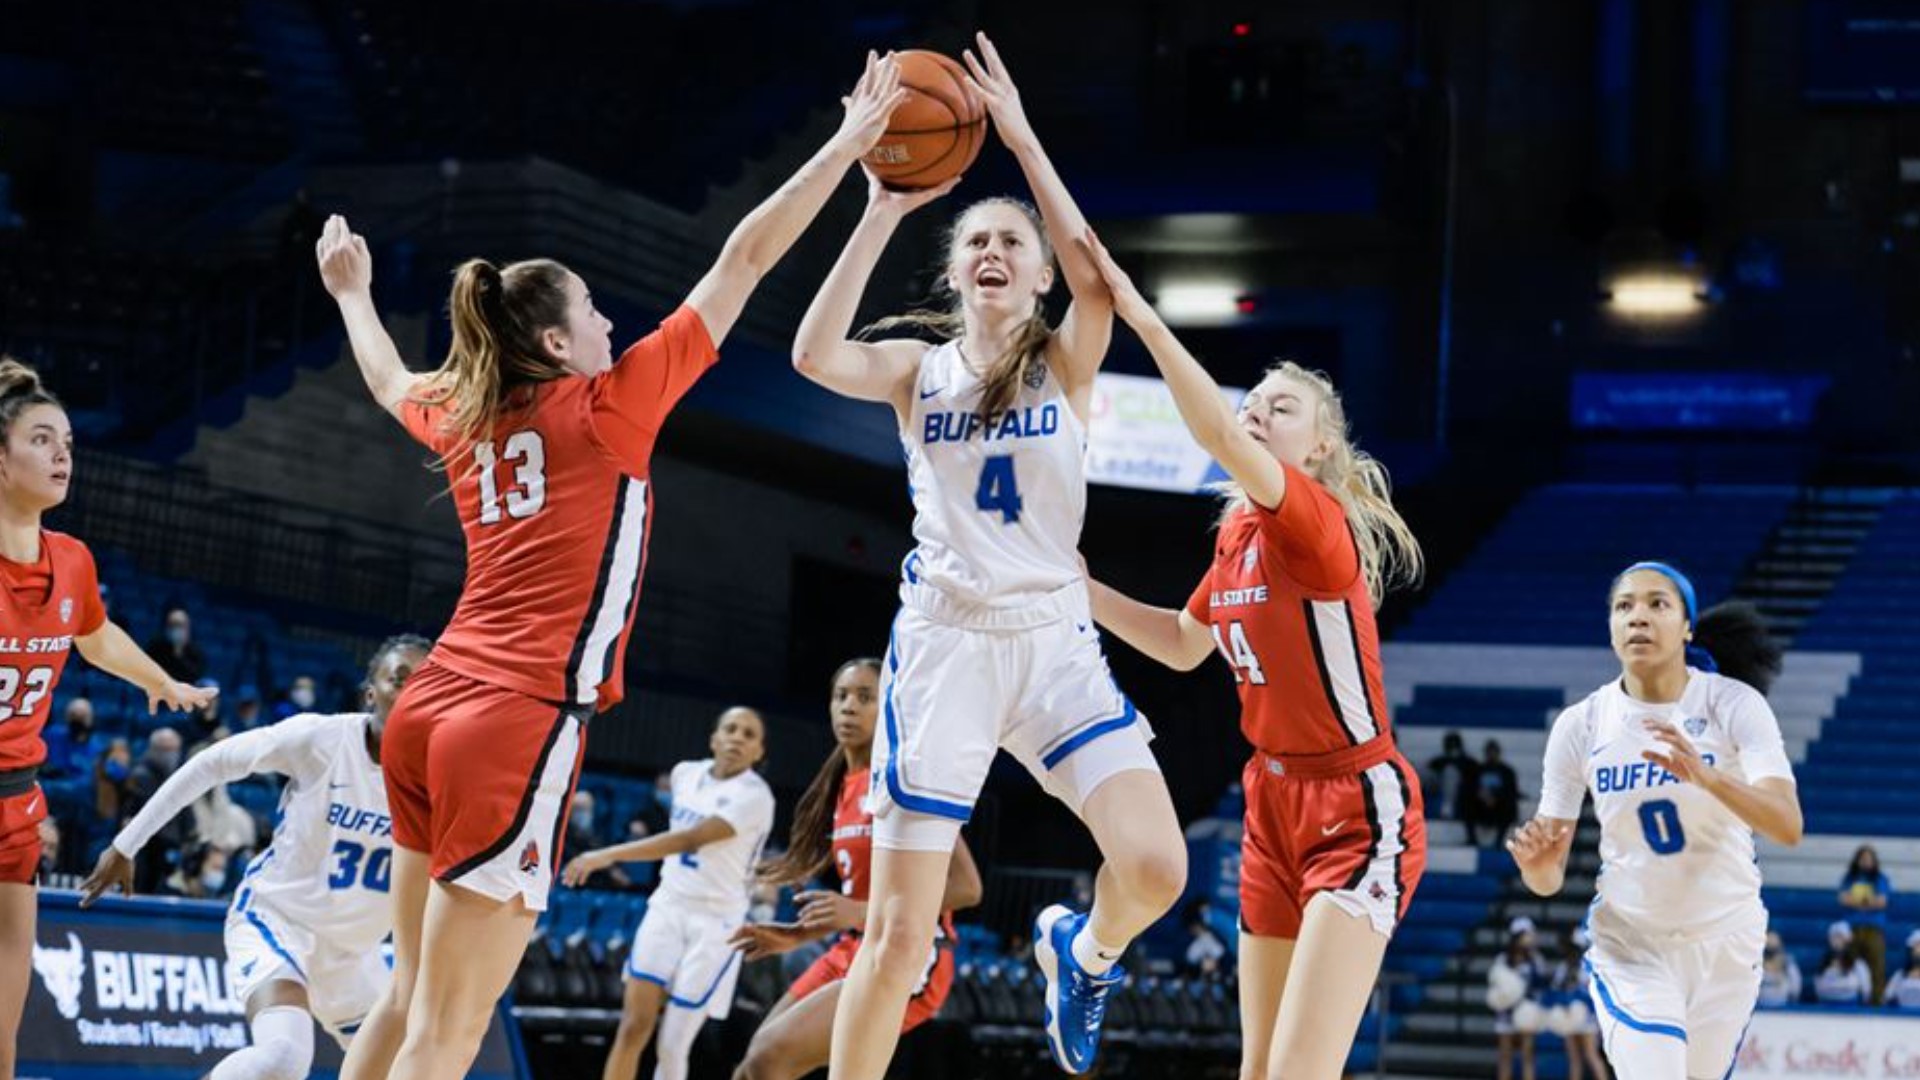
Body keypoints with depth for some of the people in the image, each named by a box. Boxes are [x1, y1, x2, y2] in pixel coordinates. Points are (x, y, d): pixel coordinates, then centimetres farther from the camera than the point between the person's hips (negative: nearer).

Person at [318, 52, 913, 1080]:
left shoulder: (464, 424, 13)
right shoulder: (609, 408, -3)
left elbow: (392, 383, 38)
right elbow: (744, 261, -1)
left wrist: (351, 293, 56)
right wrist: (850, 141, 3)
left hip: (429, 714, 8)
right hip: (521, 726, -8)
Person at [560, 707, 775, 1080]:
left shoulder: (754, 796, -16)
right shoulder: (686, 774, 5)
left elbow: (691, 838, -27)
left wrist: (609, 855, -32)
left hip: (715, 923, -5)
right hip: (667, 908, 5)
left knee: (673, 1047, -6)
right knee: (633, 1027, -8)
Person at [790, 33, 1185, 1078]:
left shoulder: (1067, 363, 5)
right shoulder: (919, 369, 5)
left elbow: (1095, 278, -18)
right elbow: (815, 354, -16)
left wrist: (1022, 140, -20)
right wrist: (879, 213, -18)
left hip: (1053, 639, 0)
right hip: (943, 641, 0)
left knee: (1155, 867, -18)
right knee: (897, 935, -3)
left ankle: (1081, 950, 17)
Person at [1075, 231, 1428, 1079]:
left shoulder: (1318, 523, -15)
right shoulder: (1236, 536, 9)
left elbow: (1220, 440, -34)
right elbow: (1183, 646, 27)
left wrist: (1140, 316, -34)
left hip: (1358, 814, -9)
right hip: (1274, 804, 9)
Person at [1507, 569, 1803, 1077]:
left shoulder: (1734, 705, -12)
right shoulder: (1580, 725, -8)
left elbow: (1788, 826, -25)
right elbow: (1550, 879, -5)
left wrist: (1705, 776, -42)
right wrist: (1535, 863, -29)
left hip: (1725, 942, 1)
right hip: (1630, 944, -1)